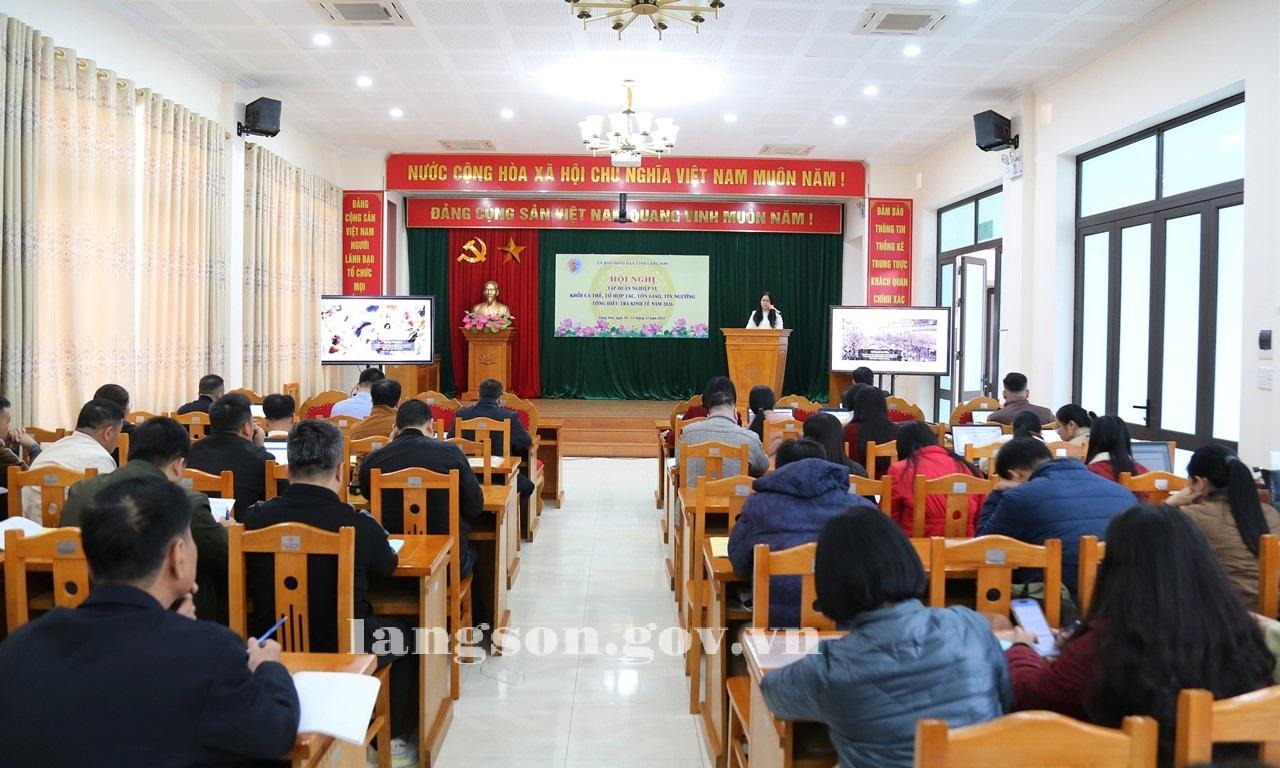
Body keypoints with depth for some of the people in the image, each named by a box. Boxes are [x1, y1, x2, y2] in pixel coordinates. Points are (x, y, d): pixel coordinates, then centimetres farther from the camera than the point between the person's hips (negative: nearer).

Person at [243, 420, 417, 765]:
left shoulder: (254, 518, -15)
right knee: (404, 633, 24)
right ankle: (393, 736, 31)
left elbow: (249, 582, 7)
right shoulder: (360, 525, -23)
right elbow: (387, 567, 1)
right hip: (340, 651, -4)